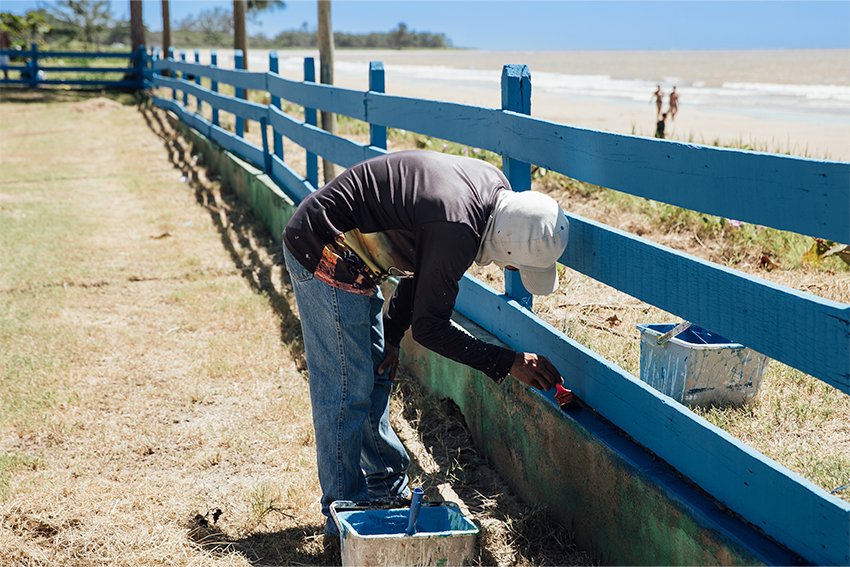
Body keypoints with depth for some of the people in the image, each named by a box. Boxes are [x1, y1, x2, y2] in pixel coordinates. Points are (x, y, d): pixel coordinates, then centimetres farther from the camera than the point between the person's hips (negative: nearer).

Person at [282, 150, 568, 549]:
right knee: (347, 392, -5)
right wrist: (509, 363, -17)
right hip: (325, 259, -10)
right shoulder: (457, 230, -32)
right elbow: (429, 328, -20)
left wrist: (392, 334, 9)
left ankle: (388, 490, 30)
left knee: (376, 376, 17)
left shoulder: (495, 188, -3)